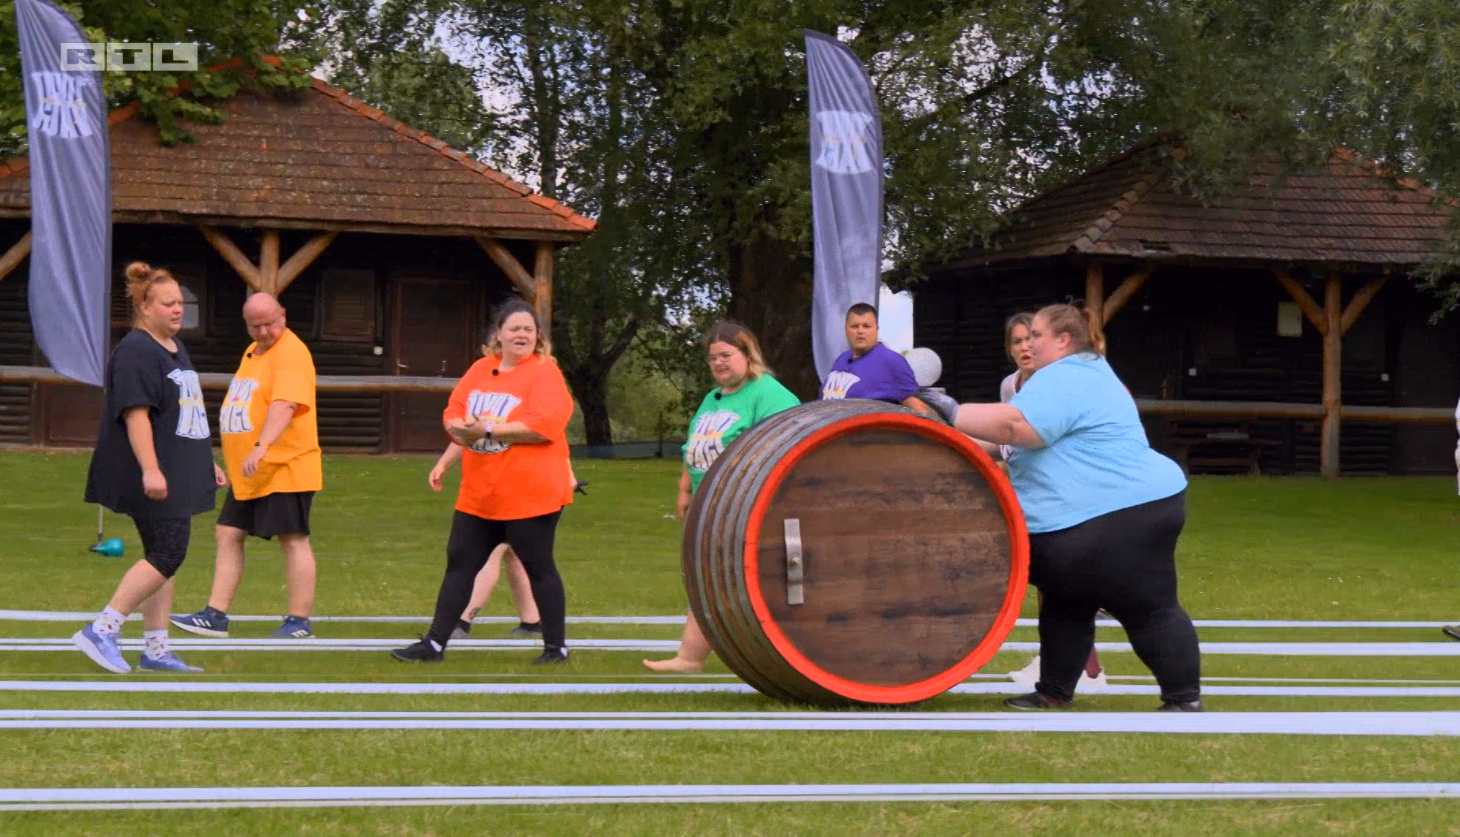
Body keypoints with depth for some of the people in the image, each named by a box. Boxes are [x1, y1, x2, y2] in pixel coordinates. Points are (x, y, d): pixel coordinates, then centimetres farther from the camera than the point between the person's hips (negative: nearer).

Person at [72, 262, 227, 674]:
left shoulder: (175, 347, 18)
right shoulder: (136, 352, -13)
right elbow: (136, 413, -22)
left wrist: (207, 462, 27)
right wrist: (150, 470, -28)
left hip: (178, 476, 10)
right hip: (154, 478, -10)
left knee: (164, 558, 10)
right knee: (166, 555, -13)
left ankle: (157, 650, 13)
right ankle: (101, 631, -9)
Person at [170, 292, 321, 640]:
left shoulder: (291, 354, -15)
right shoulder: (253, 352, 15)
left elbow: (284, 405, -29)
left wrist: (261, 447, -41)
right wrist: (234, 460, 24)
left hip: (285, 468, -10)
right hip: (248, 472, 10)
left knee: (293, 540, -4)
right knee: (227, 535, 7)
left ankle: (299, 622, 1)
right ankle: (215, 616, 11)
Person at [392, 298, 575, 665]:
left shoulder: (545, 372, -9)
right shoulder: (480, 369, 11)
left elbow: (545, 424, -22)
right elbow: (452, 414, 10)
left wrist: (490, 430, -20)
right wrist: (463, 428, -14)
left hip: (529, 494, -7)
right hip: (479, 495, 7)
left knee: (538, 567, 1)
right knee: (459, 563, 8)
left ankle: (556, 648, 13)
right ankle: (434, 644, 13)